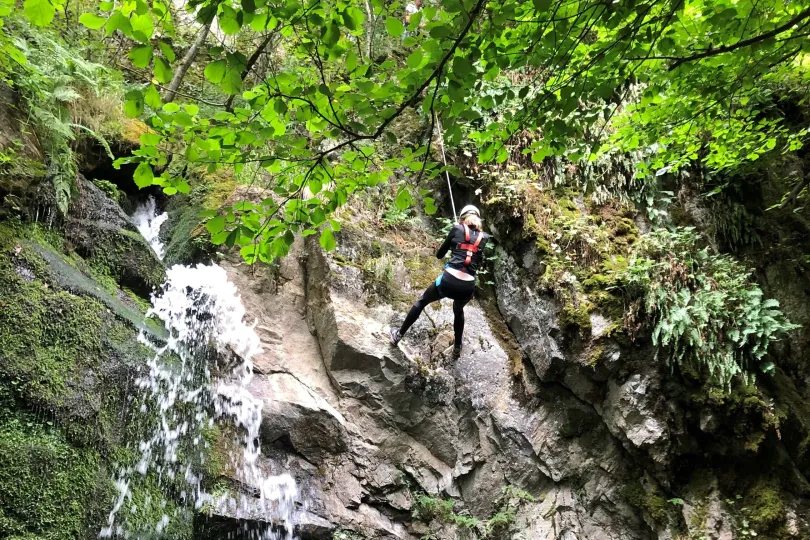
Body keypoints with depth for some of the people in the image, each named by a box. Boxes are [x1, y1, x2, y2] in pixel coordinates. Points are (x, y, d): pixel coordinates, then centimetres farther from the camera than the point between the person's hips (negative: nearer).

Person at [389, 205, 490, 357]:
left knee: (421, 301, 25)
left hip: (449, 280, -2)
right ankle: (457, 347, 43)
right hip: (468, 287, 2)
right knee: (458, 311, 37)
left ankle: (399, 334, 33)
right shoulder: (484, 237, 12)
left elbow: (439, 254, 16)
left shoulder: (457, 228, 7)